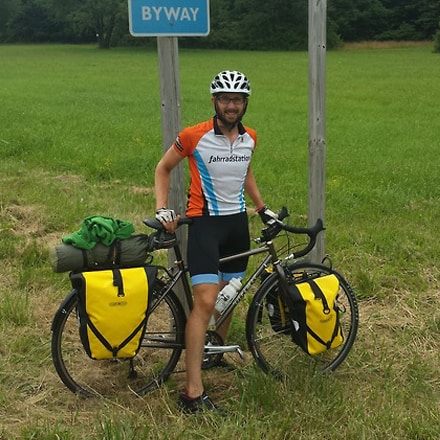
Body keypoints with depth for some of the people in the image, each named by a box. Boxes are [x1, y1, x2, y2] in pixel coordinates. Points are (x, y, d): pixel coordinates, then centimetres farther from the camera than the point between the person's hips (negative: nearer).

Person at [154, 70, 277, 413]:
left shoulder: (250, 138, 4)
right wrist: (163, 209, -9)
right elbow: (164, 168, 1)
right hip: (204, 221, -6)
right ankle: (193, 392, -14)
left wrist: (262, 208, 21)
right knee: (206, 301, -17)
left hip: (237, 222, 6)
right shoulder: (194, 136, -12)